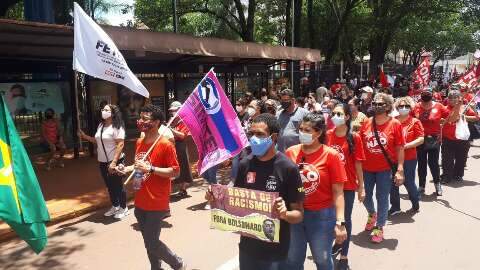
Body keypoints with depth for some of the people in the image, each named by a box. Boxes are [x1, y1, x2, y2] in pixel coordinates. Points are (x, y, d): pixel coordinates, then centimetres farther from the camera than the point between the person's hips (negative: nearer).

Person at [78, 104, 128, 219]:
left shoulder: (117, 127, -15)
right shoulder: (101, 125, 10)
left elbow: (120, 145, -22)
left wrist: (114, 162, -27)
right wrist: (85, 136, 6)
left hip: (114, 161, -8)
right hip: (102, 162, 8)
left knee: (118, 185, 3)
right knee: (109, 185, 17)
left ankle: (124, 208, 18)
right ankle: (115, 206, 33)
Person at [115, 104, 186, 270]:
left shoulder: (166, 145, -17)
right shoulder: (139, 142, 6)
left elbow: (175, 172, -17)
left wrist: (151, 169, -26)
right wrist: (127, 169, 2)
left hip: (157, 204, -7)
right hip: (140, 202, 7)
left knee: (151, 243, -1)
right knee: (148, 240, 17)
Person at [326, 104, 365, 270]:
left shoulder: (355, 138, -7)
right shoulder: (327, 135, 0)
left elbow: (358, 164, -4)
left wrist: (361, 187, -2)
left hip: (348, 185, -2)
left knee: (345, 219, 8)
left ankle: (344, 256, 21)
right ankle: (338, 242, 42)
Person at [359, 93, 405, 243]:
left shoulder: (394, 124, -9)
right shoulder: (367, 123, 0)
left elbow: (400, 148, -8)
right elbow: (360, 144, 7)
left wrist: (400, 170, -13)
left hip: (385, 168, -3)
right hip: (367, 167, 4)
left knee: (382, 198, 5)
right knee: (365, 196, 15)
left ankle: (379, 228, 23)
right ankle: (372, 214, 46)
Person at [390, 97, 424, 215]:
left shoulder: (415, 122, -4)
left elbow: (421, 139, -10)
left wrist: (405, 146, -20)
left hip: (409, 158, -3)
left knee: (408, 182, 6)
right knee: (392, 183, 7)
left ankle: (416, 204, 30)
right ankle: (395, 207, 22)